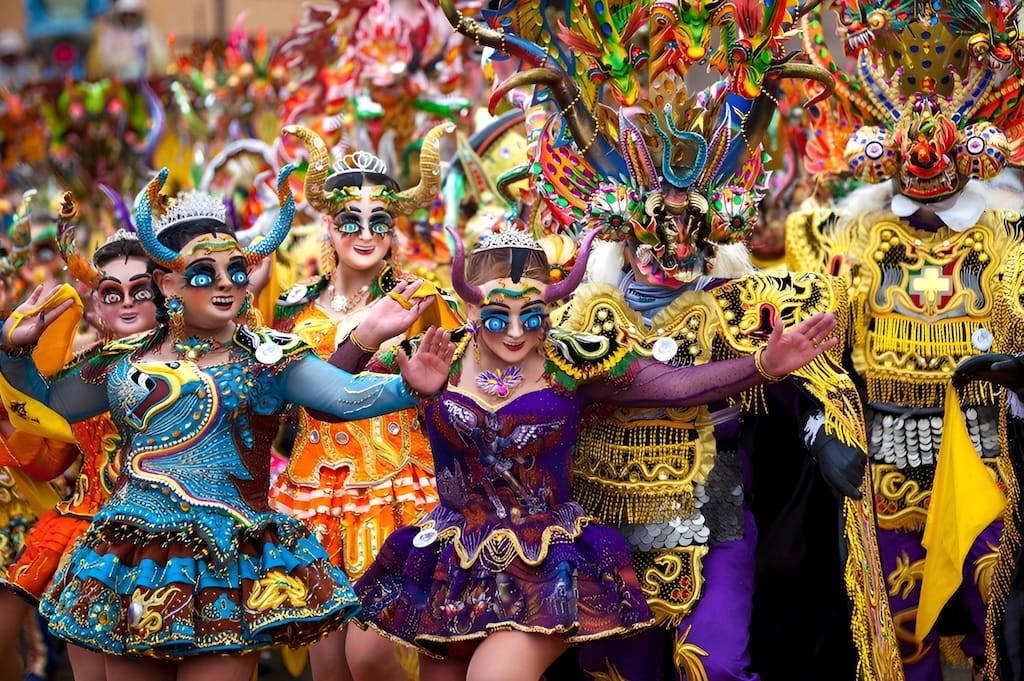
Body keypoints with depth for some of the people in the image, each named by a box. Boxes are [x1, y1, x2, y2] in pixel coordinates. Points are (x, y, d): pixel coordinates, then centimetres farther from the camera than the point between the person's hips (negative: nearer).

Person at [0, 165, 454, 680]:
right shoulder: (123, 361, 8)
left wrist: (406, 386, -32)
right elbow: (45, 403, 21)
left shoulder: (269, 357, -1)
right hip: (130, 560, 4)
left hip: (225, 566, -3)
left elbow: (347, 397, -14)